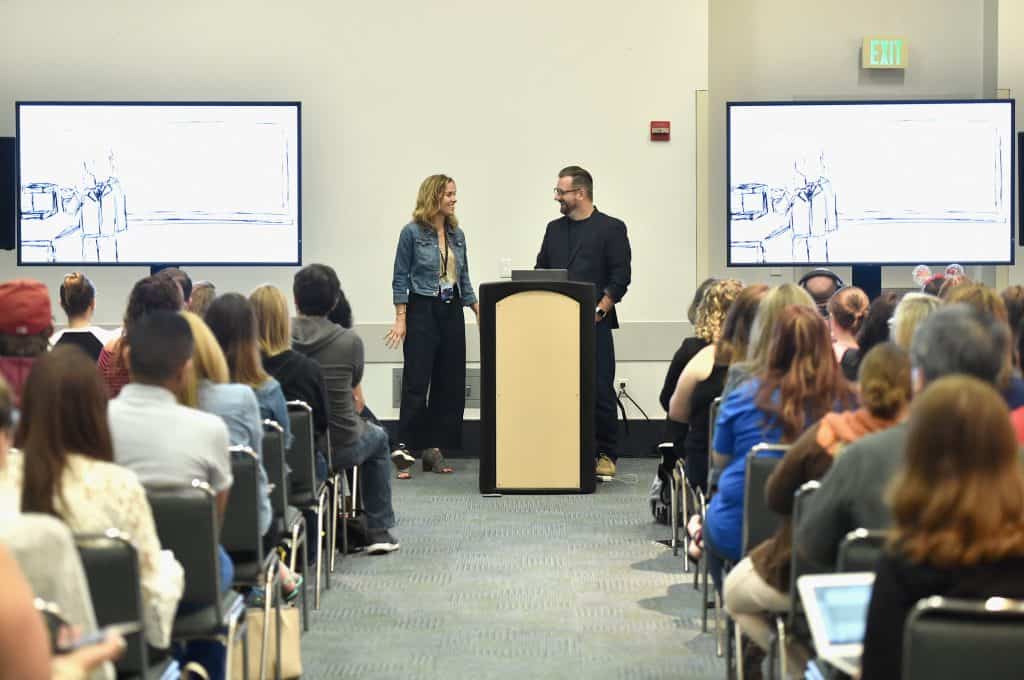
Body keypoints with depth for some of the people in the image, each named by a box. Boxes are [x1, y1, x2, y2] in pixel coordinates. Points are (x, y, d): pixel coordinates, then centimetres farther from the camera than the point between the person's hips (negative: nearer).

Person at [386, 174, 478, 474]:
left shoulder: (457, 234, 9)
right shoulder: (412, 233, -6)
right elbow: (400, 279, -5)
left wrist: (478, 311, 8)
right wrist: (401, 320, -11)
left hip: (452, 312, 6)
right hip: (422, 311, -6)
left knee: (450, 383, 4)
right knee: (416, 384, -6)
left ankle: (434, 450, 10)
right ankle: (406, 452, -1)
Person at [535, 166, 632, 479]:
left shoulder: (611, 228, 2)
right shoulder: (554, 229, 18)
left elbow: (620, 276, -4)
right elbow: (540, 271, 17)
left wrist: (600, 309, -13)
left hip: (594, 324, -4)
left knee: (600, 389, -5)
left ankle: (605, 455, 3)